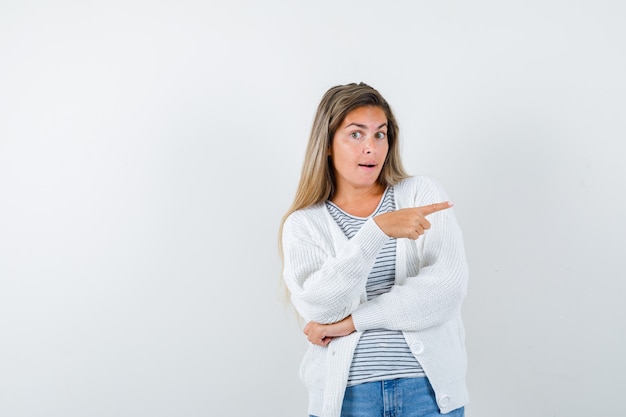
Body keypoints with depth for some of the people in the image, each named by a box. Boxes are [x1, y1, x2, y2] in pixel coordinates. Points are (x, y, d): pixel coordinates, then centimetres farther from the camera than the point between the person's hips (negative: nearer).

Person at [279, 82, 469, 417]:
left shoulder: (423, 195, 2)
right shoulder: (303, 223, 1)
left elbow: (449, 286, -11)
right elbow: (316, 308, -16)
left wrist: (353, 321, -12)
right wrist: (377, 229, -26)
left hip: (430, 386, 1)